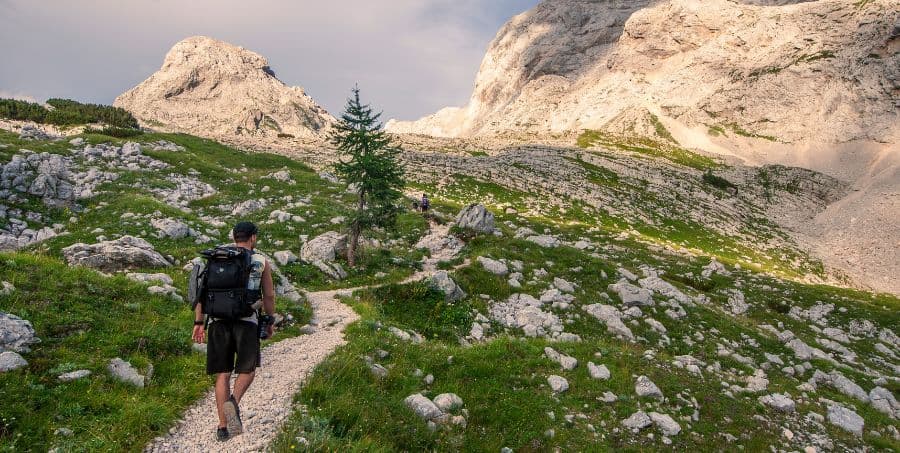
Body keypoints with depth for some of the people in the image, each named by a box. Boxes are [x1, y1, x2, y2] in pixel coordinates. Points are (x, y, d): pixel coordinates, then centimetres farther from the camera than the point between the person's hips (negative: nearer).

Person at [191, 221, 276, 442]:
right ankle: (233, 402, -19)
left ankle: (223, 427, 8)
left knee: (223, 374, 9)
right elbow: (269, 295, 4)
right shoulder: (261, 262, 6)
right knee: (247, 370, 10)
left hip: (219, 320, 3)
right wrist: (270, 322, 16)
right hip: (246, 321, -3)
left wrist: (198, 322, 8)